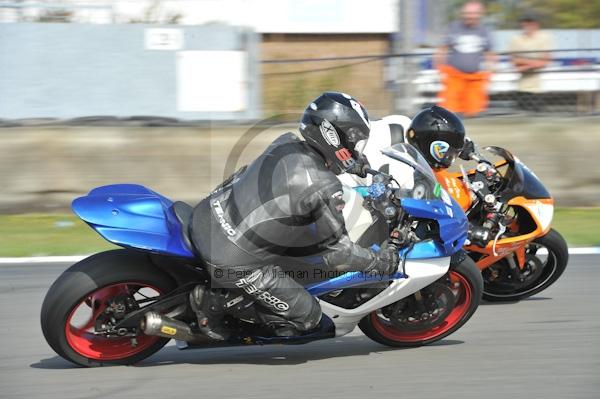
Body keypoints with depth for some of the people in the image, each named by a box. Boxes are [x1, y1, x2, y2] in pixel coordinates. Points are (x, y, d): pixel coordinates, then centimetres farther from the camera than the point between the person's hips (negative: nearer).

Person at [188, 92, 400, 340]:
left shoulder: (286, 143, 2)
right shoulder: (325, 190, -19)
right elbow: (337, 254, -10)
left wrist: (350, 166, 35)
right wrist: (379, 262, 4)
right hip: (235, 262, -7)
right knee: (307, 318, 5)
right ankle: (217, 302, 1)